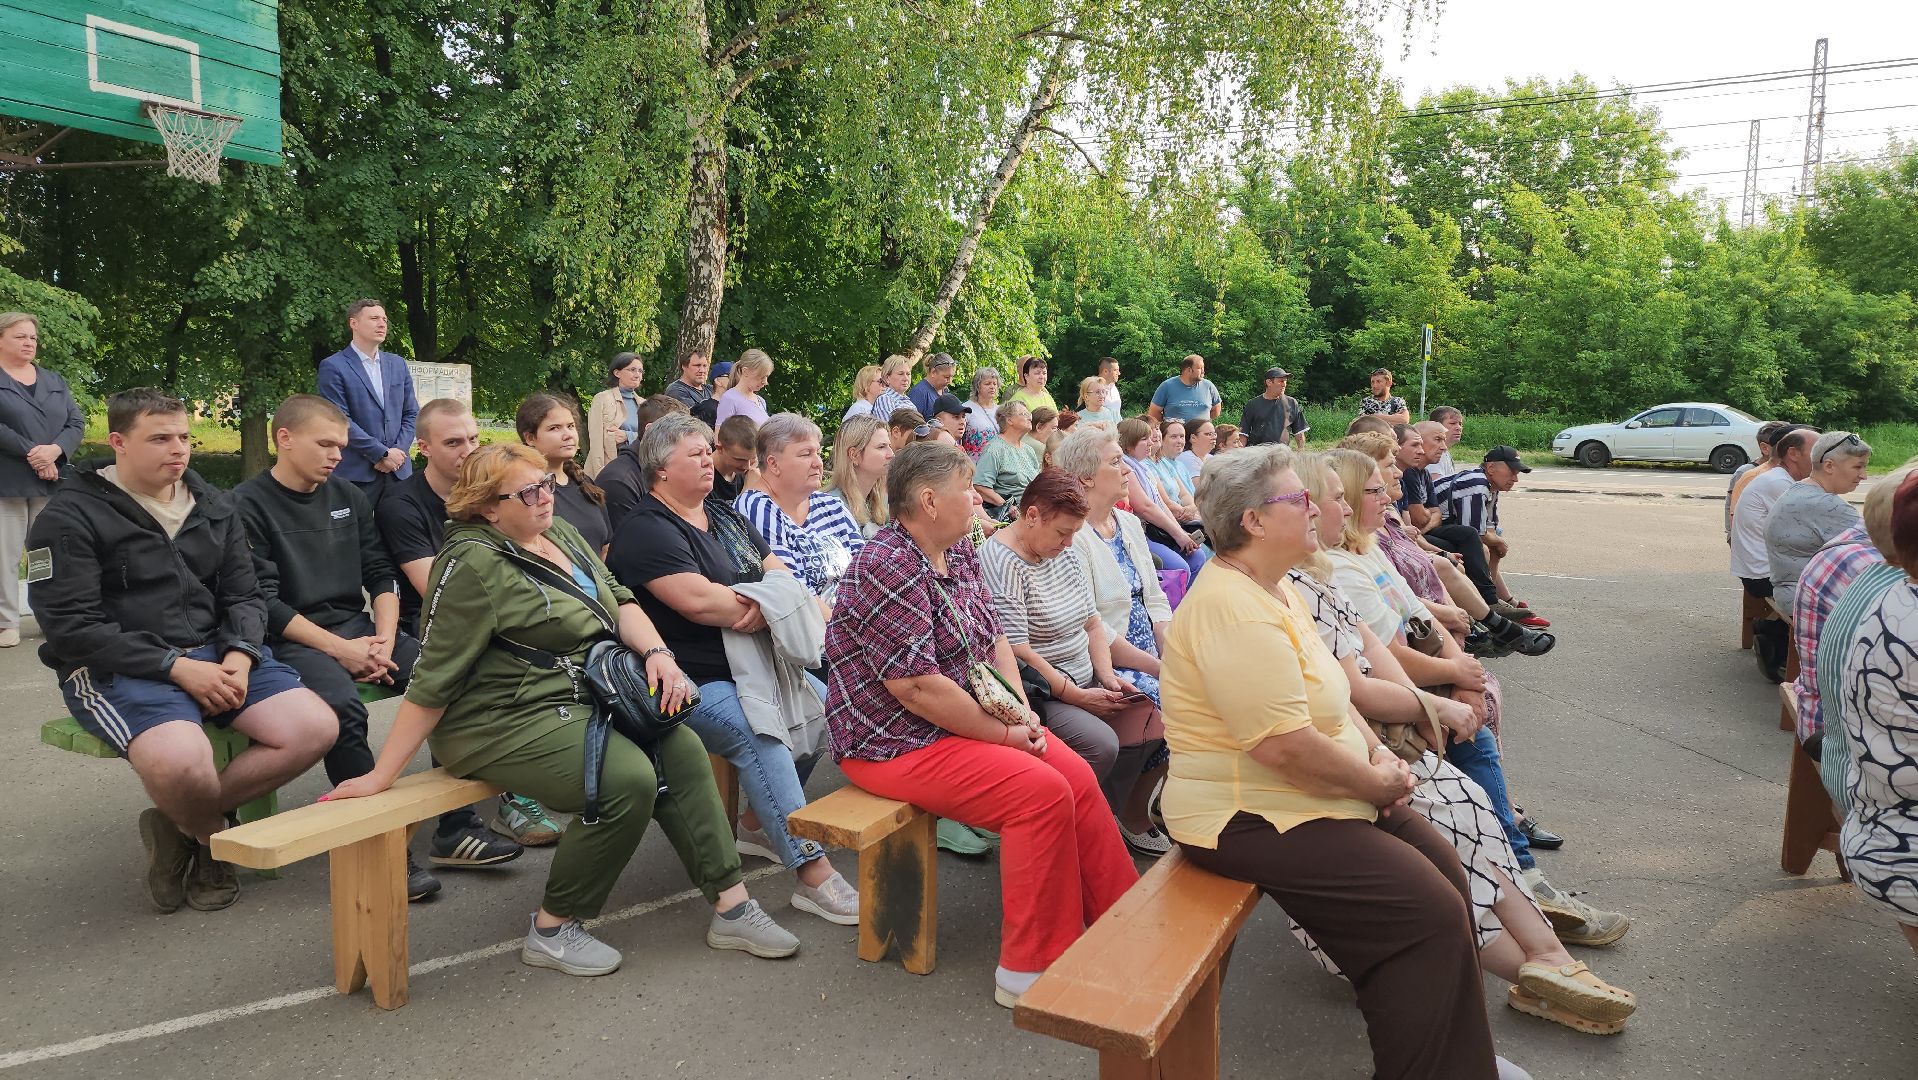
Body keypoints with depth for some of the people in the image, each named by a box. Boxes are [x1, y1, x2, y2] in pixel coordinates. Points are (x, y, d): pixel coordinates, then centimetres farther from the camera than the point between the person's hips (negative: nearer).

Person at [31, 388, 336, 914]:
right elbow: (71, 628, -11)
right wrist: (176, 667, -18)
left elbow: (243, 595, 14)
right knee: (182, 760, -36)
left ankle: (181, 823, 1)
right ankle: (214, 837, 2)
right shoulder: (70, 516, -4)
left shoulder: (214, 508, 14)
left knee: (316, 728, -17)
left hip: (215, 652, 6)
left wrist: (240, 654, -8)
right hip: (116, 667, -5)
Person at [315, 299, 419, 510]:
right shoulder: (333, 367, -2)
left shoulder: (398, 365, 15)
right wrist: (382, 453, -12)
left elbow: (411, 413, 14)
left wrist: (398, 451, -2)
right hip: (355, 472, -4)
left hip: (398, 469, 5)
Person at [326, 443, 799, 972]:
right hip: (506, 724, -8)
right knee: (629, 779, -26)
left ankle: (732, 907, -3)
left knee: (682, 749, -11)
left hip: (582, 701, 8)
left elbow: (617, 601, 11)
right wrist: (381, 775, -18)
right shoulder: (475, 565, -16)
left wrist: (657, 652, -9)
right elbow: (433, 680, -17)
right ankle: (551, 930, -7)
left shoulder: (560, 533, 10)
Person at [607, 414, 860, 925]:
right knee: (762, 740, -29)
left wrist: (766, 604, -16)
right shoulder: (646, 531, -11)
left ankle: (757, 823, 15)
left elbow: (779, 571, 10)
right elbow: (699, 600, -25)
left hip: (751, 665, 9)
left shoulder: (726, 517, 17)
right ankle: (813, 872, -25)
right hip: (696, 683, -9)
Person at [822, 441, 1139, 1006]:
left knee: (1078, 777, -3)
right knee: (1042, 793, -21)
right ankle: (1029, 970, -10)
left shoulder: (959, 552, 8)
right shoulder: (886, 568, -22)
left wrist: (1022, 709, -3)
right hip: (896, 743, -9)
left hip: (971, 723, 9)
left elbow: (993, 638, 14)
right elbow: (916, 686, -26)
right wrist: (1004, 734, -18)